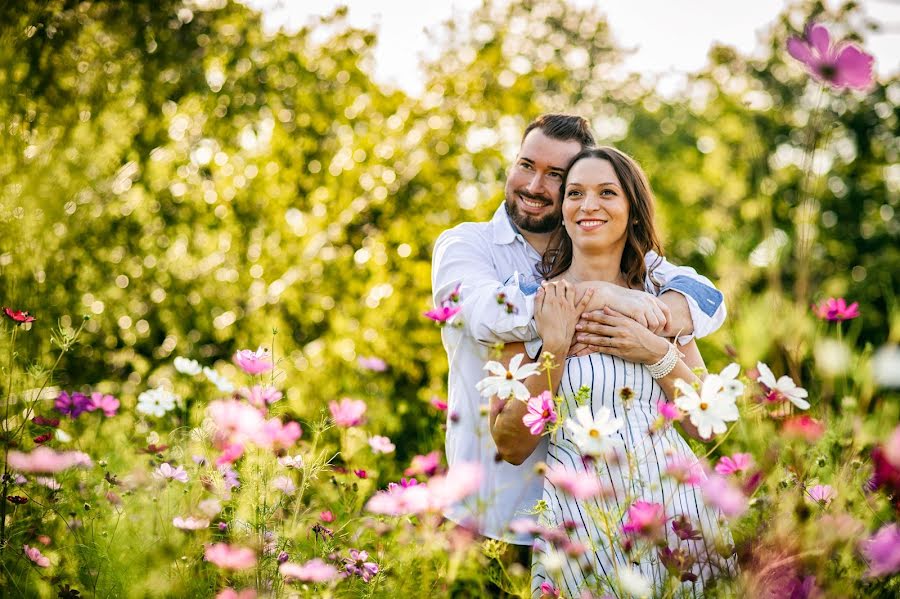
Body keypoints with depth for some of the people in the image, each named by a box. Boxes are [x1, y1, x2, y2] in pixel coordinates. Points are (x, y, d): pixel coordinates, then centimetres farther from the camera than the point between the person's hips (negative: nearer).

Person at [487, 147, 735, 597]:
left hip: (677, 504, 3)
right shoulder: (530, 304, -3)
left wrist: (657, 354, -9)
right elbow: (511, 445, -6)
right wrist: (554, 347, -15)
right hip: (583, 515, -3)